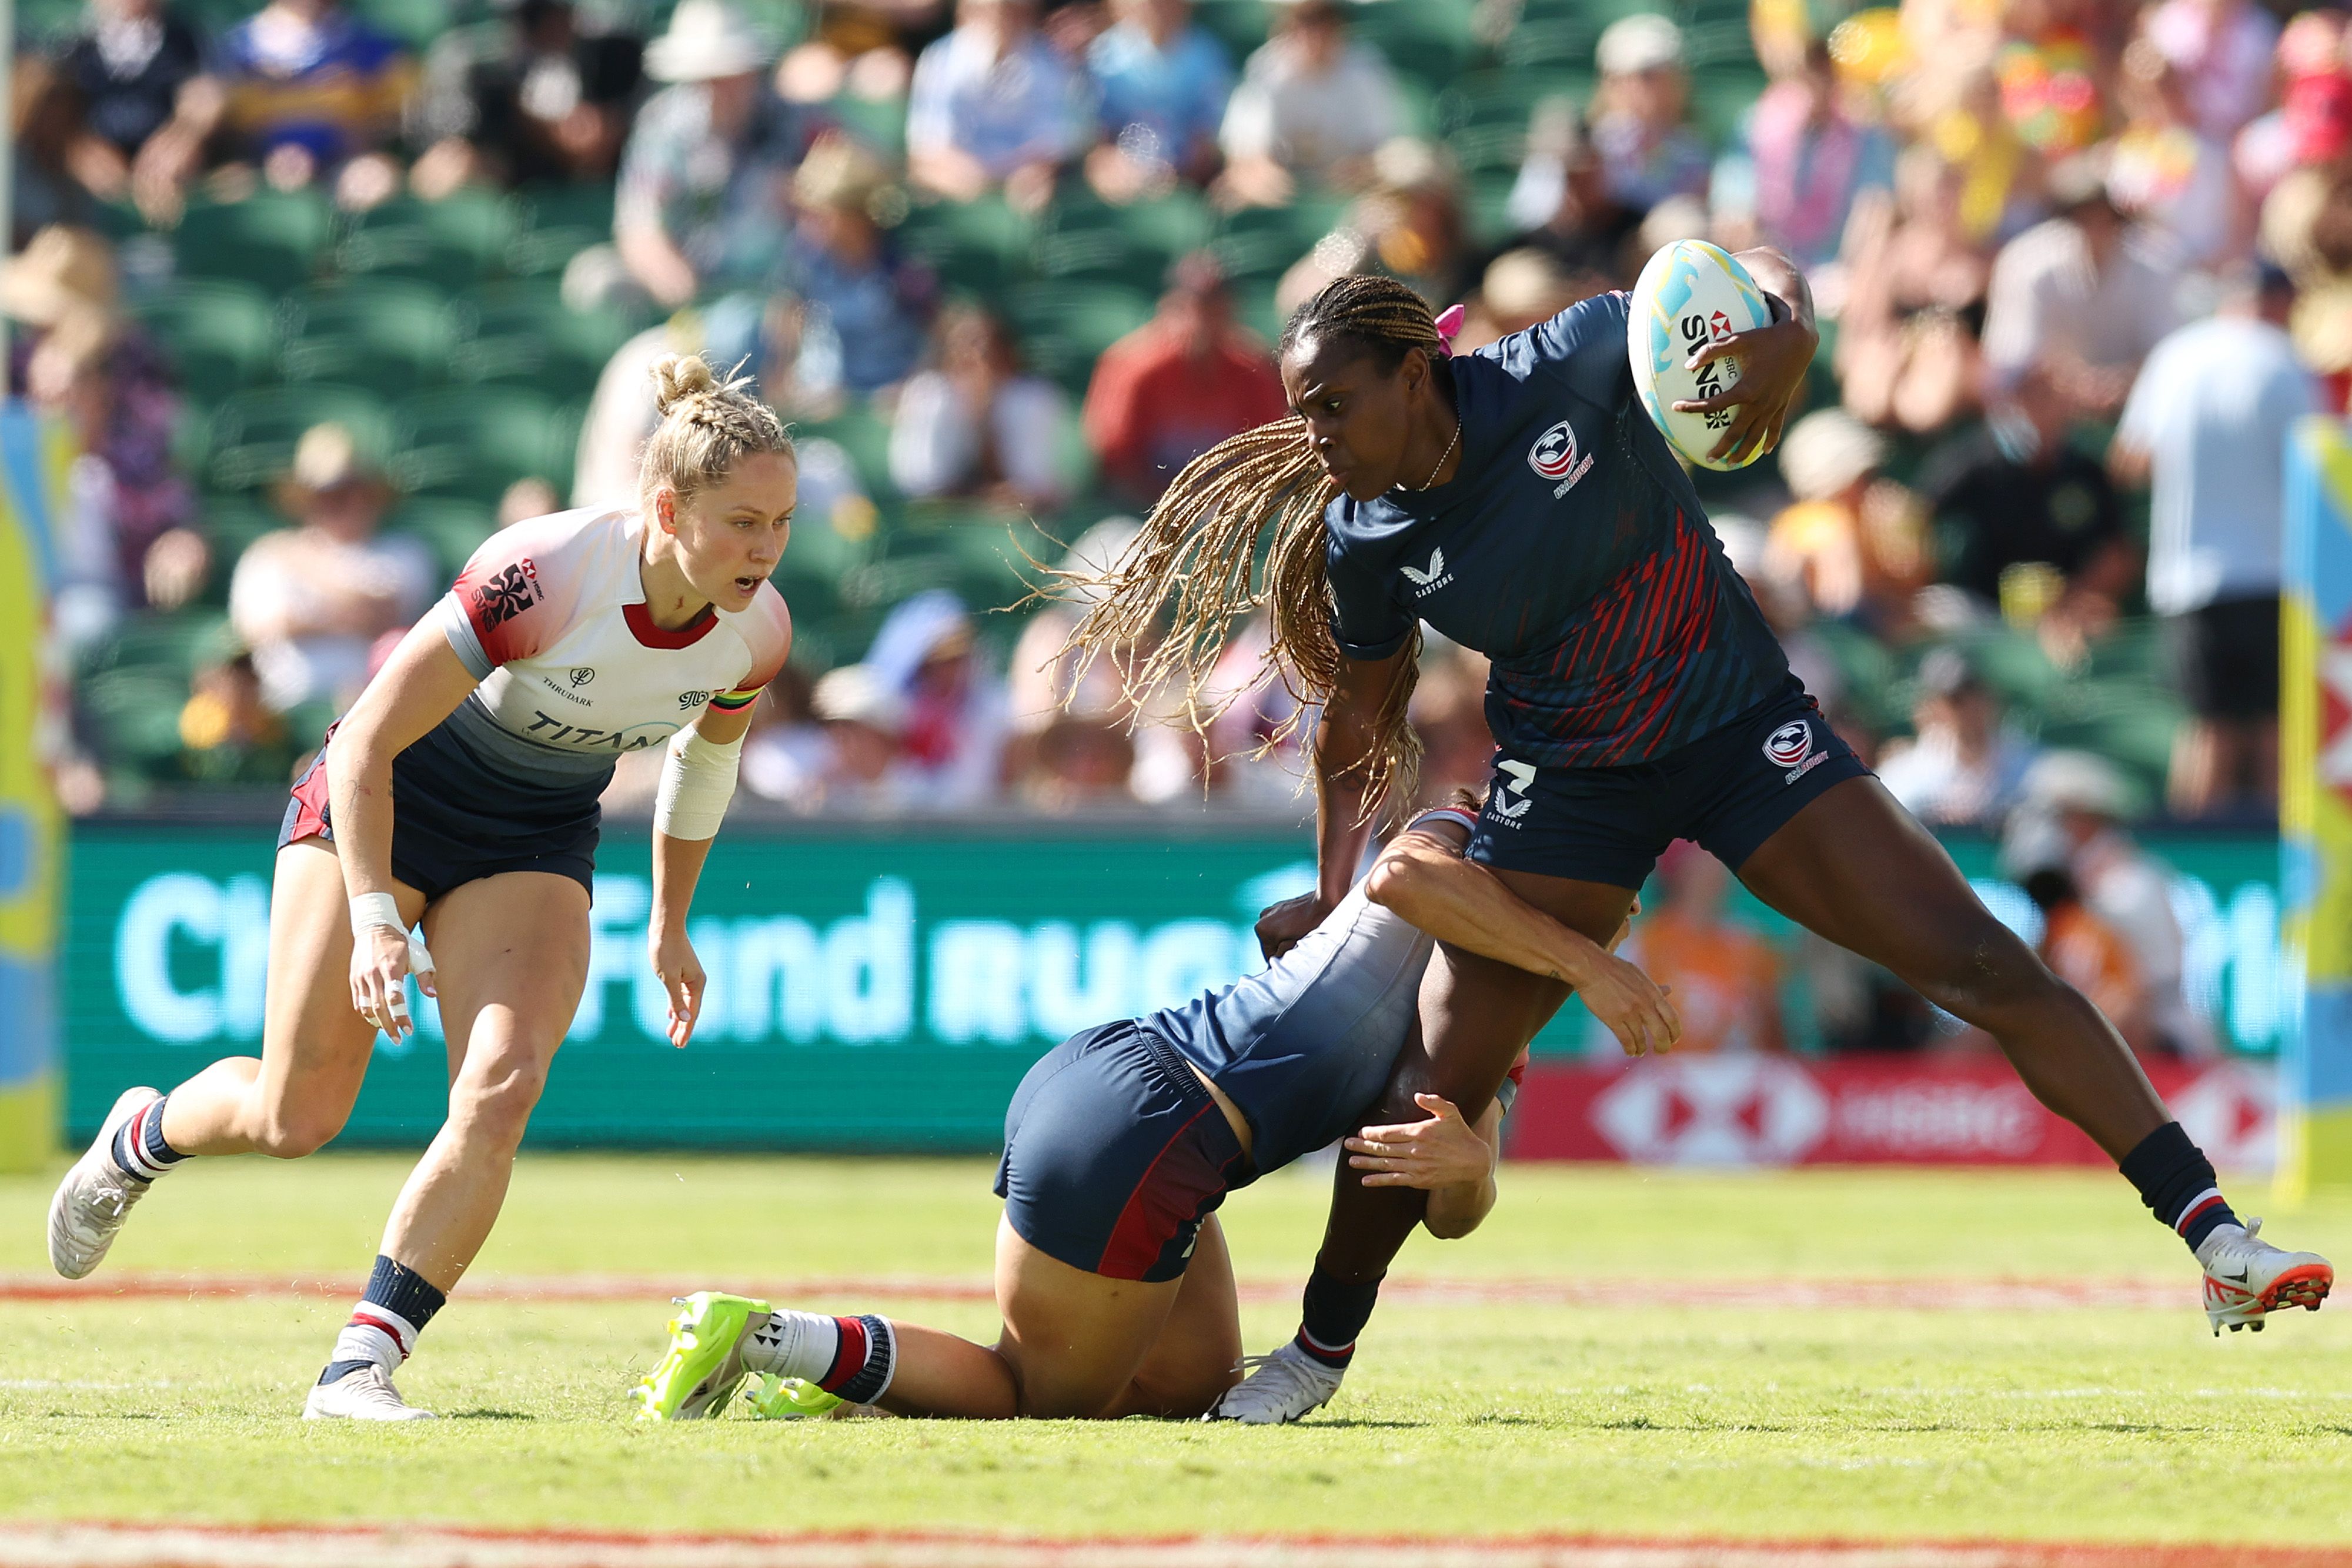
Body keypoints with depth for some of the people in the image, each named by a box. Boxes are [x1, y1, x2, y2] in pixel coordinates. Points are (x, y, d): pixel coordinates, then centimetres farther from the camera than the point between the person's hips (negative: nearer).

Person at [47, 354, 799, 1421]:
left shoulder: (757, 633, -15)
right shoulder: (542, 574, -33)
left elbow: (706, 757, 10)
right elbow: (370, 739, -25)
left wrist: (670, 924, 17)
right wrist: (375, 921, -31)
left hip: (535, 847, 4)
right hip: (385, 808, -4)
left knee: (499, 1092, -21)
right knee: (297, 1116, -4)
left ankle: (360, 1369, -17)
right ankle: (140, 1138, 31)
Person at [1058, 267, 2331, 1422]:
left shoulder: (1564, 371, -22)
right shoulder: (1367, 541, -12)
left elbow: (1755, 273, -12)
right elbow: (1354, 721, 6)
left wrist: (1787, 336, -34)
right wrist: (1332, 897, 6)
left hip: (1740, 727, -1)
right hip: (1565, 790, 2)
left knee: (1982, 964, -12)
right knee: (1434, 1085, -8)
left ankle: (2214, 1244, -11)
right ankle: (1317, 1354, 13)